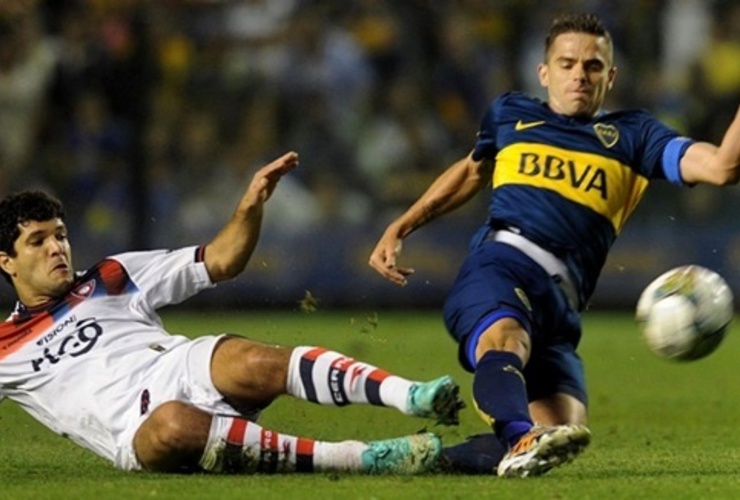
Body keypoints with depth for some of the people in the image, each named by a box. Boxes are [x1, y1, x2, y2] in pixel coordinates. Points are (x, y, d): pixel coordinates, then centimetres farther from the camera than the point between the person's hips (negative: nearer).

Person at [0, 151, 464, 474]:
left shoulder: (113, 277, 24)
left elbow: (221, 262, 20)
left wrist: (250, 207, 2)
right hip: (136, 433, -3)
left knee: (252, 363, -33)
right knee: (172, 425, -40)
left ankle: (410, 395, -50)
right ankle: (361, 458, -43)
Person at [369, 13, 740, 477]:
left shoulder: (632, 136, 20)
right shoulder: (510, 114, 24)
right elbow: (472, 171, 43)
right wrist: (399, 229, 38)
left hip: (560, 300, 2)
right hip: (499, 263, -2)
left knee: (563, 430, -20)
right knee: (505, 336, -39)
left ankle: (433, 456, -1)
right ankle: (519, 438, -67)